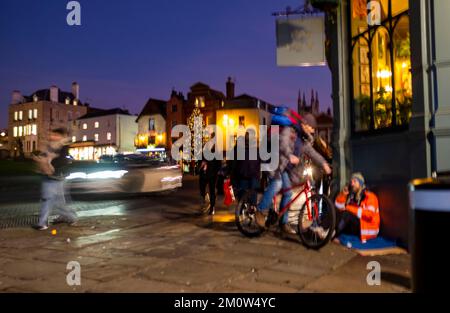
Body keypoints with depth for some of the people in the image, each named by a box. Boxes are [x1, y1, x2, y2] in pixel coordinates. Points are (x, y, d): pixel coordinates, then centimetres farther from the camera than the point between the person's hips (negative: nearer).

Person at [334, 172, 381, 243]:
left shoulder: (369, 196, -9)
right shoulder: (351, 195, 9)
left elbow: (369, 214, -24)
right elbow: (339, 207, 3)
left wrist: (350, 209, -23)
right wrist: (342, 194, -10)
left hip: (367, 229, -7)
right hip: (355, 227, 7)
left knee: (346, 214, -27)